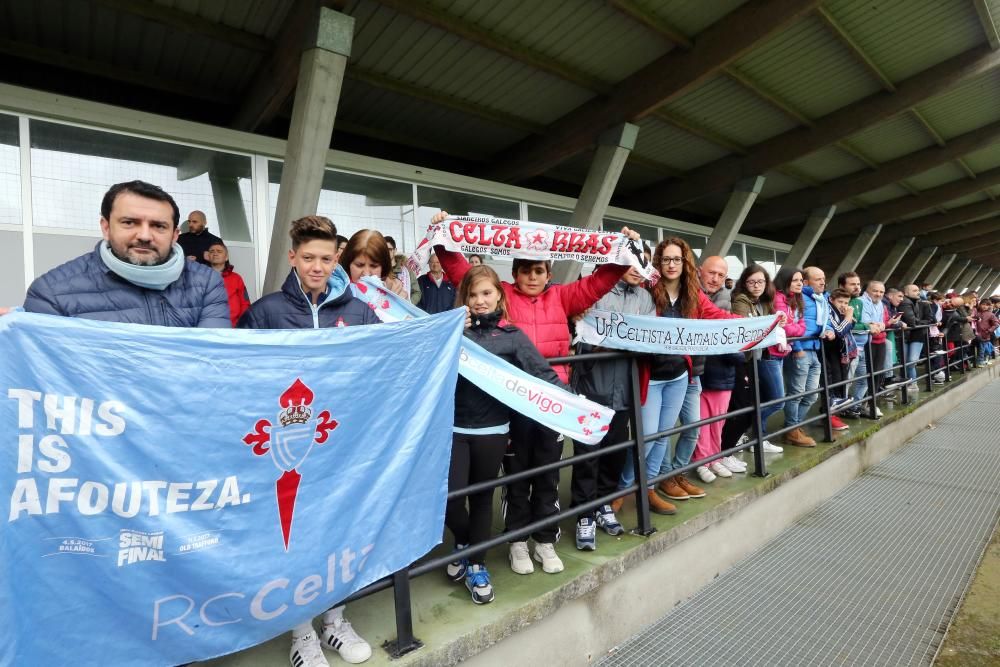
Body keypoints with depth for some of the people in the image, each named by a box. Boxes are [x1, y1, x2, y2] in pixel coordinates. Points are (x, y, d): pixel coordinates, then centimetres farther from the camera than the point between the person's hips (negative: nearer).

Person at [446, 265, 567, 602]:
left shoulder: (512, 335, 3)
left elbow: (542, 373, -2)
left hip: (492, 429, 0)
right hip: (453, 426, 0)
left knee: (482, 496, 13)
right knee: (449, 497, -3)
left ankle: (476, 564, 33)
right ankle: (464, 542, 31)